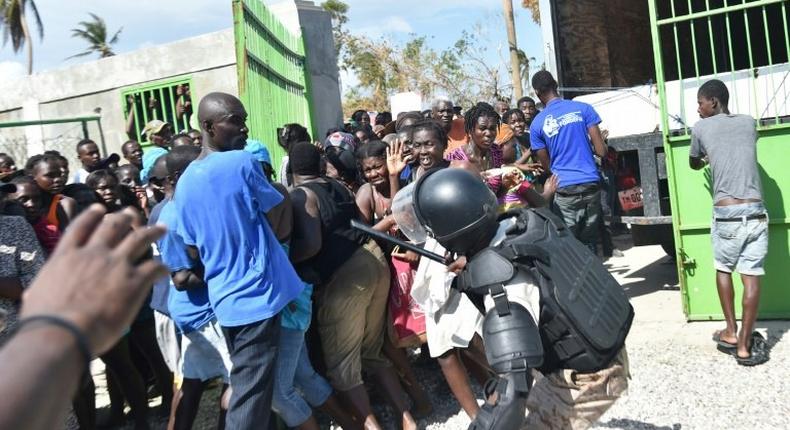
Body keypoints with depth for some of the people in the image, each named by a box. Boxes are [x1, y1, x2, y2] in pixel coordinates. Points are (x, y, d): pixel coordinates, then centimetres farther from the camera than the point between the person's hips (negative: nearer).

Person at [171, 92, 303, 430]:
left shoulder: (185, 182, 7)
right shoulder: (243, 163, -12)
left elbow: (194, 252, 10)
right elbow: (277, 223, -7)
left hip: (223, 298, 7)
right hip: (257, 295, -6)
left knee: (243, 386, 21)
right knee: (252, 396, 2)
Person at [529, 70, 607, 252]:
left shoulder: (537, 124, 2)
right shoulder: (583, 108, 1)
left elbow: (546, 165, 8)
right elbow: (601, 150, 0)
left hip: (564, 188, -1)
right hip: (590, 183, 2)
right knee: (589, 241, 10)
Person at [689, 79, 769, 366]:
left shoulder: (701, 128, 3)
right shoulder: (748, 122, 12)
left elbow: (694, 163, 21)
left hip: (726, 213, -2)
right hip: (755, 211, 2)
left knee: (723, 270, 18)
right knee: (751, 276, 2)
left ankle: (731, 334, 22)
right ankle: (744, 345, 4)